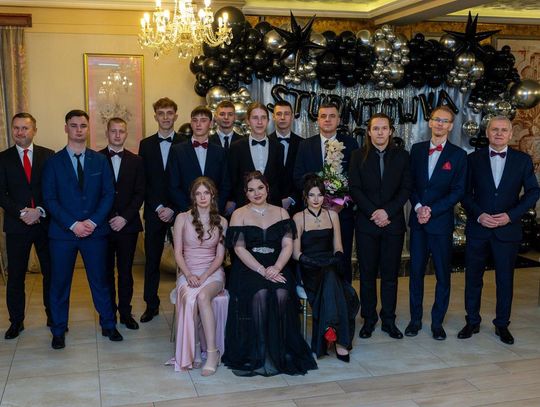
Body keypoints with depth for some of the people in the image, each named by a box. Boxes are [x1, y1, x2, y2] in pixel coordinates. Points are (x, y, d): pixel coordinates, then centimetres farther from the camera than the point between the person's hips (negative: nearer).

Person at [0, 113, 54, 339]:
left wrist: (40, 211, -14)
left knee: (51, 273, 7)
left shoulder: (48, 156, 3)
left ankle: (53, 317, 22)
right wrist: (21, 213, -15)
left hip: (45, 223, 0)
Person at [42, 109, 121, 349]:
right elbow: (49, 199, -4)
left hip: (95, 230, 1)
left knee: (100, 280, 8)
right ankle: (59, 330, 21)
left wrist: (93, 221, -11)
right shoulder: (53, 162, 2)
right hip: (63, 231, -1)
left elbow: (108, 194, 2)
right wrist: (73, 224, -14)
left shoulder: (100, 161, 7)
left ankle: (108, 325, 22)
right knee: (60, 282, 7)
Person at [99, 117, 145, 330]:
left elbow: (139, 193, 2)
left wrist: (124, 217, -8)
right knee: (106, 271, 7)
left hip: (127, 224, 1)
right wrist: (103, 219, -9)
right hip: (102, 224, -1)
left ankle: (125, 312, 16)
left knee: (125, 271, 6)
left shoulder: (136, 161, 7)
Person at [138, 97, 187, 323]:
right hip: (154, 211, 2)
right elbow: (143, 181, 5)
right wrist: (158, 207, -5)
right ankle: (151, 304, 17)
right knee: (152, 259, 7)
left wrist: (173, 209, -9)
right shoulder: (146, 144, 8)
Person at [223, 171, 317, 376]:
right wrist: (262, 271, -17)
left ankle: (280, 351, -16)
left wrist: (276, 268, -15)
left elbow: (288, 245, 5)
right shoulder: (239, 214, 7)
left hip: (275, 267, 2)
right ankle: (258, 354, -23)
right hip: (248, 267, -2)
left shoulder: (281, 212, 14)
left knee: (282, 294, -30)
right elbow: (239, 248, -5)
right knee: (260, 293, -32)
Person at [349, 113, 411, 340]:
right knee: (367, 274, 5)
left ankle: (388, 321, 15)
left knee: (390, 274, 6)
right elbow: (354, 189, -1)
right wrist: (373, 213, -12)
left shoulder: (402, 156, 6)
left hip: (393, 222, 1)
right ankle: (368, 319, 16)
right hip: (366, 223, 0)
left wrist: (388, 211, -12)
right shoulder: (359, 156, 4)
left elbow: (406, 189, 1)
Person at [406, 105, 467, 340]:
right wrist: (418, 207, -9)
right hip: (418, 220, 2)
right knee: (416, 271, 7)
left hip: (442, 222, -2)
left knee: (443, 274, 5)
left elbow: (458, 191, -5)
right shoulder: (417, 149, 9)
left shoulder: (458, 155, -1)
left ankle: (437, 322, 17)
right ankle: (415, 319, 19)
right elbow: (410, 183, 7)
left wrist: (431, 210, -12)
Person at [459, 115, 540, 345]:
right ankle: (472, 322, 22)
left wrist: (511, 215, -10)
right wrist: (479, 215, -13)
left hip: (508, 229, 0)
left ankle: (502, 324, 23)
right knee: (473, 278, 8)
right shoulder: (474, 159, 2)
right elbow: (465, 193, 2)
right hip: (477, 229, 0)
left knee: (505, 280, 8)